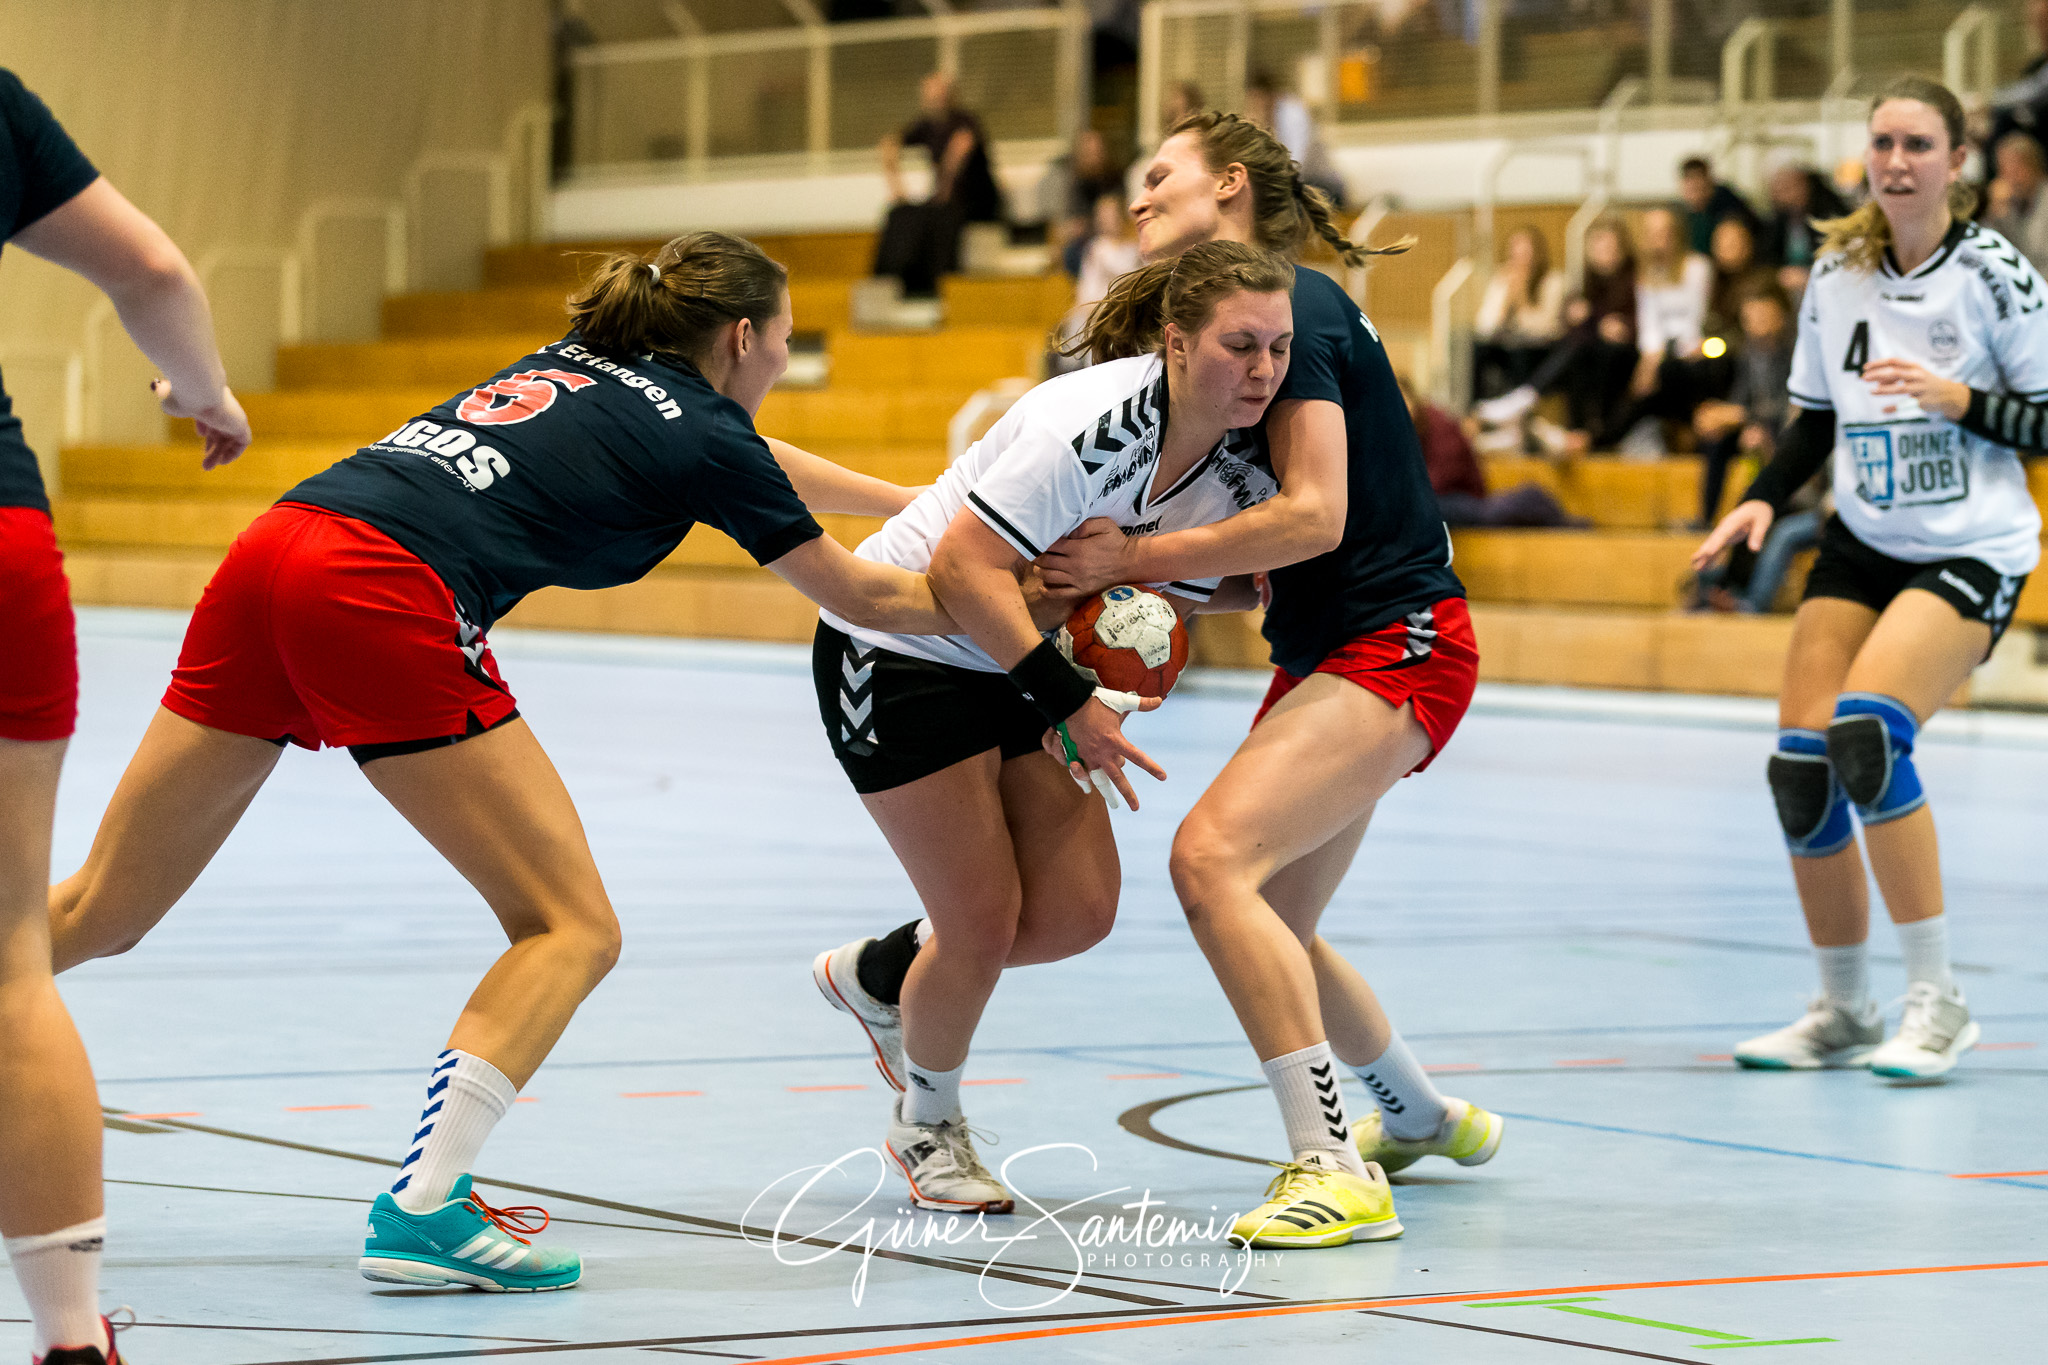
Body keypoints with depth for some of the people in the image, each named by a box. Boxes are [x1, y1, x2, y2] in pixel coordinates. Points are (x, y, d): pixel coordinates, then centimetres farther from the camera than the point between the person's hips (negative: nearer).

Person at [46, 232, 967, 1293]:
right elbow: (866, 598, 18)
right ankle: (421, 1211, -12)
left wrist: (920, 501, 54)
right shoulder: (700, 432, 9)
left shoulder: (575, 365, 30)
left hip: (273, 552, 8)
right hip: (382, 597, -8)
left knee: (97, 915, 11)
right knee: (572, 930, 1)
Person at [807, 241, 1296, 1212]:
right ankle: (926, 1127, 21)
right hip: (899, 654, -8)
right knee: (983, 922, -7)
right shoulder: (1098, 421, -31)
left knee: (1077, 912, 1)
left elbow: (1177, 600, 8)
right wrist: (1070, 701, -32)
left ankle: (875, 976, 29)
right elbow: (965, 567, -32)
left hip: (1021, 664, 8)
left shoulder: (1242, 469, -7)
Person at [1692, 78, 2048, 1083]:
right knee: (1799, 759, -5)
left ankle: (1936, 1000, -15)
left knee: (1866, 727, -26)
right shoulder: (1836, 274, 5)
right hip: (1862, 544, 6)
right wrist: (1762, 499, 0)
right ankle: (1844, 1012, 13)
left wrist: (1956, 398, -21)